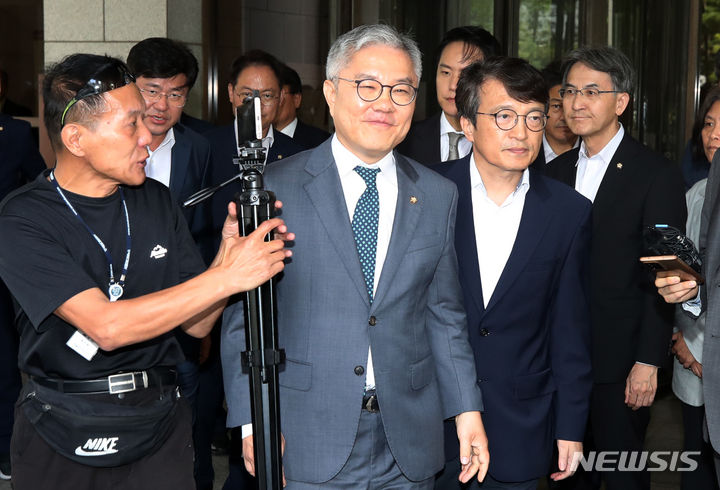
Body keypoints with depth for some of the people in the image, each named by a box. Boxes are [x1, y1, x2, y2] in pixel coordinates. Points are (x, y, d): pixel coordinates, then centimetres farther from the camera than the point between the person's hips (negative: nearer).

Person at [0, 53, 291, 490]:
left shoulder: (156, 201, 1)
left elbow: (197, 322, 1)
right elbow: (106, 326, -26)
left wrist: (229, 248, -16)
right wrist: (227, 276, -26)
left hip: (160, 427, 3)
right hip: (61, 438, -3)